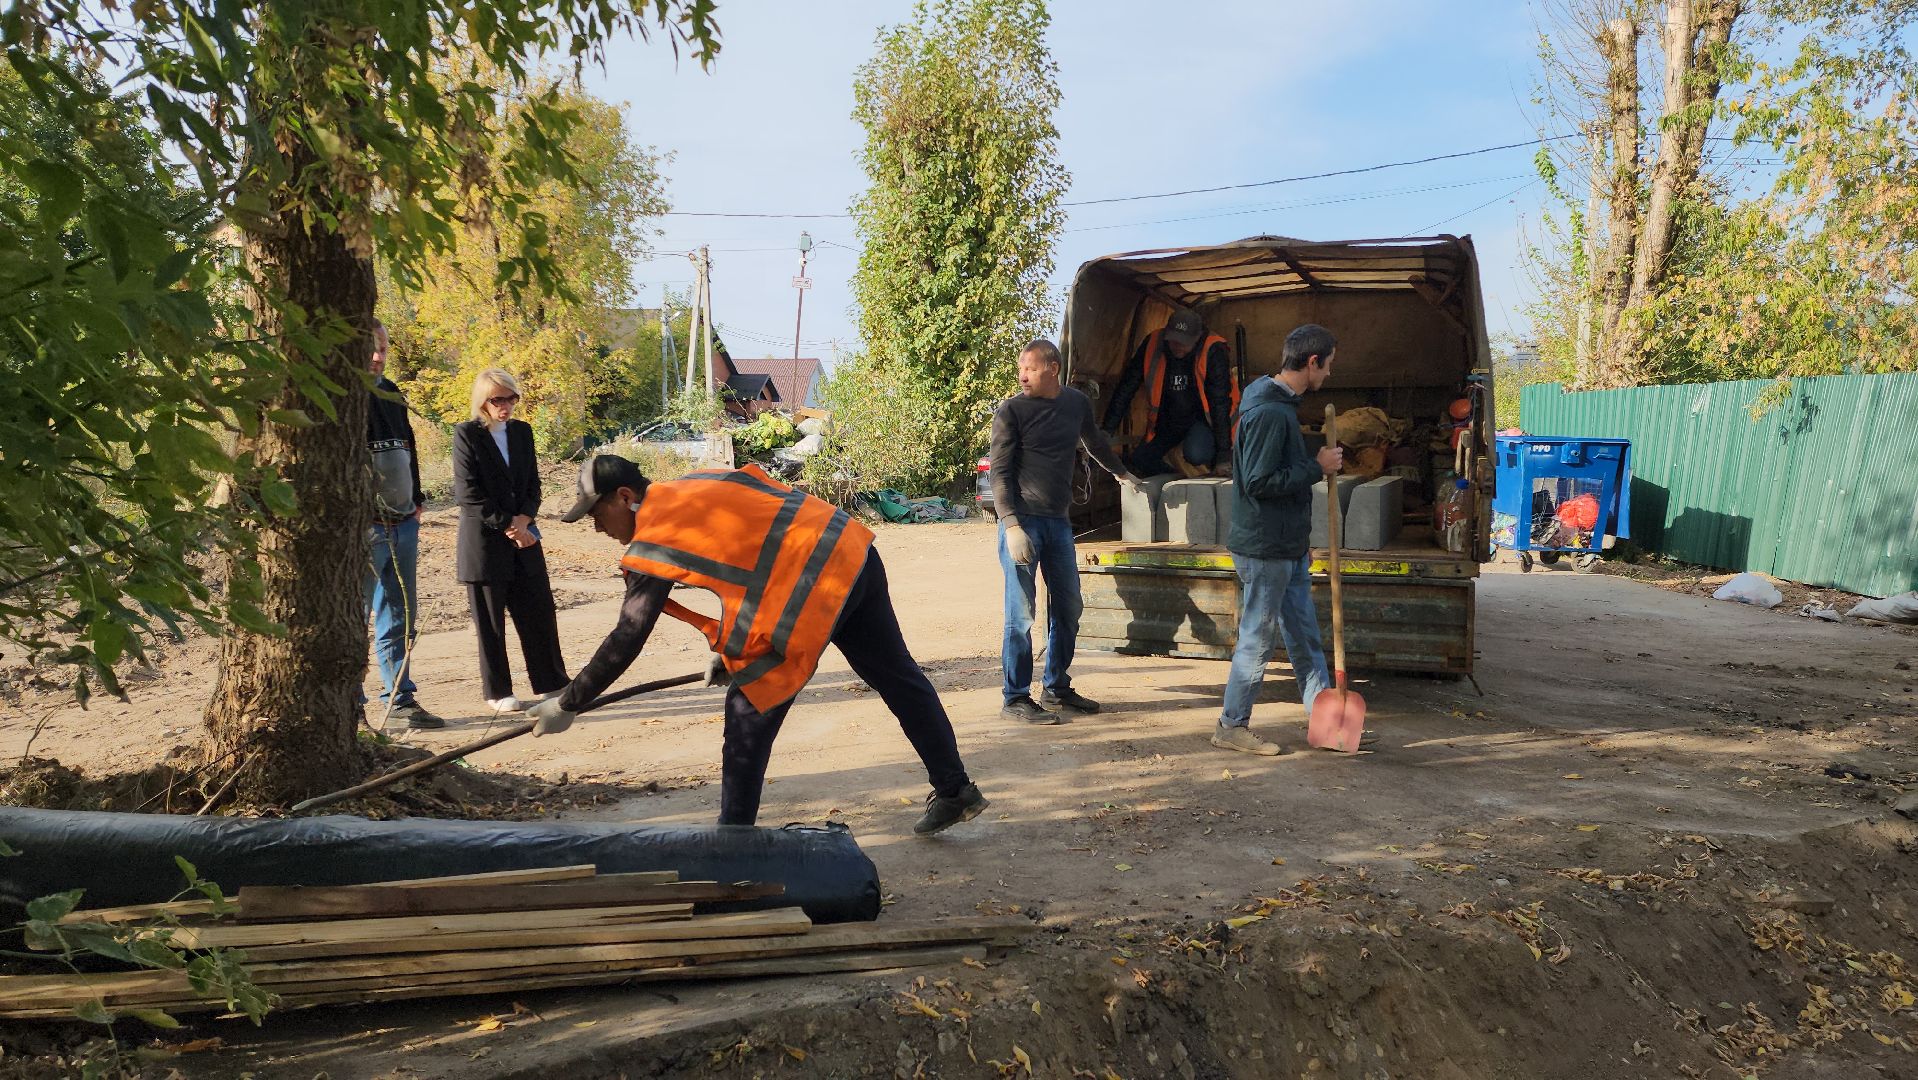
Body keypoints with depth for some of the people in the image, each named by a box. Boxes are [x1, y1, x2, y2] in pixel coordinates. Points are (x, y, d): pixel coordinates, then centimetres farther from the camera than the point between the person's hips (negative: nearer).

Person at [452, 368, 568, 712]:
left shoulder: (522, 431, 10)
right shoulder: (466, 434, -5)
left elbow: (533, 484, 10)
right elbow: (468, 493, -11)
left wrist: (523, 520, -7)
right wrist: (507, 526, -12)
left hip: (523, 536, 5)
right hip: (483, 540, -5)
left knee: (539, 613, 7)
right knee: (490, 622, 3)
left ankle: (552, 683, 18)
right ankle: (497, 692, 14)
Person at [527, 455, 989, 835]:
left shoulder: (654, 542, -6)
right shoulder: (693, 488, 18)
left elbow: (626, 642, -5)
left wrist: (567, 704, 7)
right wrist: (730, 653, 28)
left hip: (812, 587, -9)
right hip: (853, 551, 9)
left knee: (749, 714, 4)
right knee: (898, 677, 18)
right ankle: (955, 791, 31)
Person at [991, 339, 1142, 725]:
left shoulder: (1077, 403, 9)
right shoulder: (1011, 411, -6)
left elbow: (1095, 443, 29)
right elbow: (1000, 473, -9)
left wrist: (1122, 473, 43)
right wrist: (1012, 526, -19)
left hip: (1059, 521, 6)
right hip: (1022, 521, -6)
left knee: (1068, 609, 11)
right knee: (1022, 613, -5)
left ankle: (1057, 688, 26)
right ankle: (1015, 699, 4)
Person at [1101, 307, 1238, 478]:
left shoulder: (1213, 351, -26)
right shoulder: (1152, 344, -16)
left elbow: (1220, 404, -25)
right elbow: (1125, 390, -10)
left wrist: (1224, 455, -25)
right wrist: (1107, 431, -13)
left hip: (1203, 416, -4)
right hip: (1168, 418, 4)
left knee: (1195, 455, -33)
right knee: (1136, 463, -7)